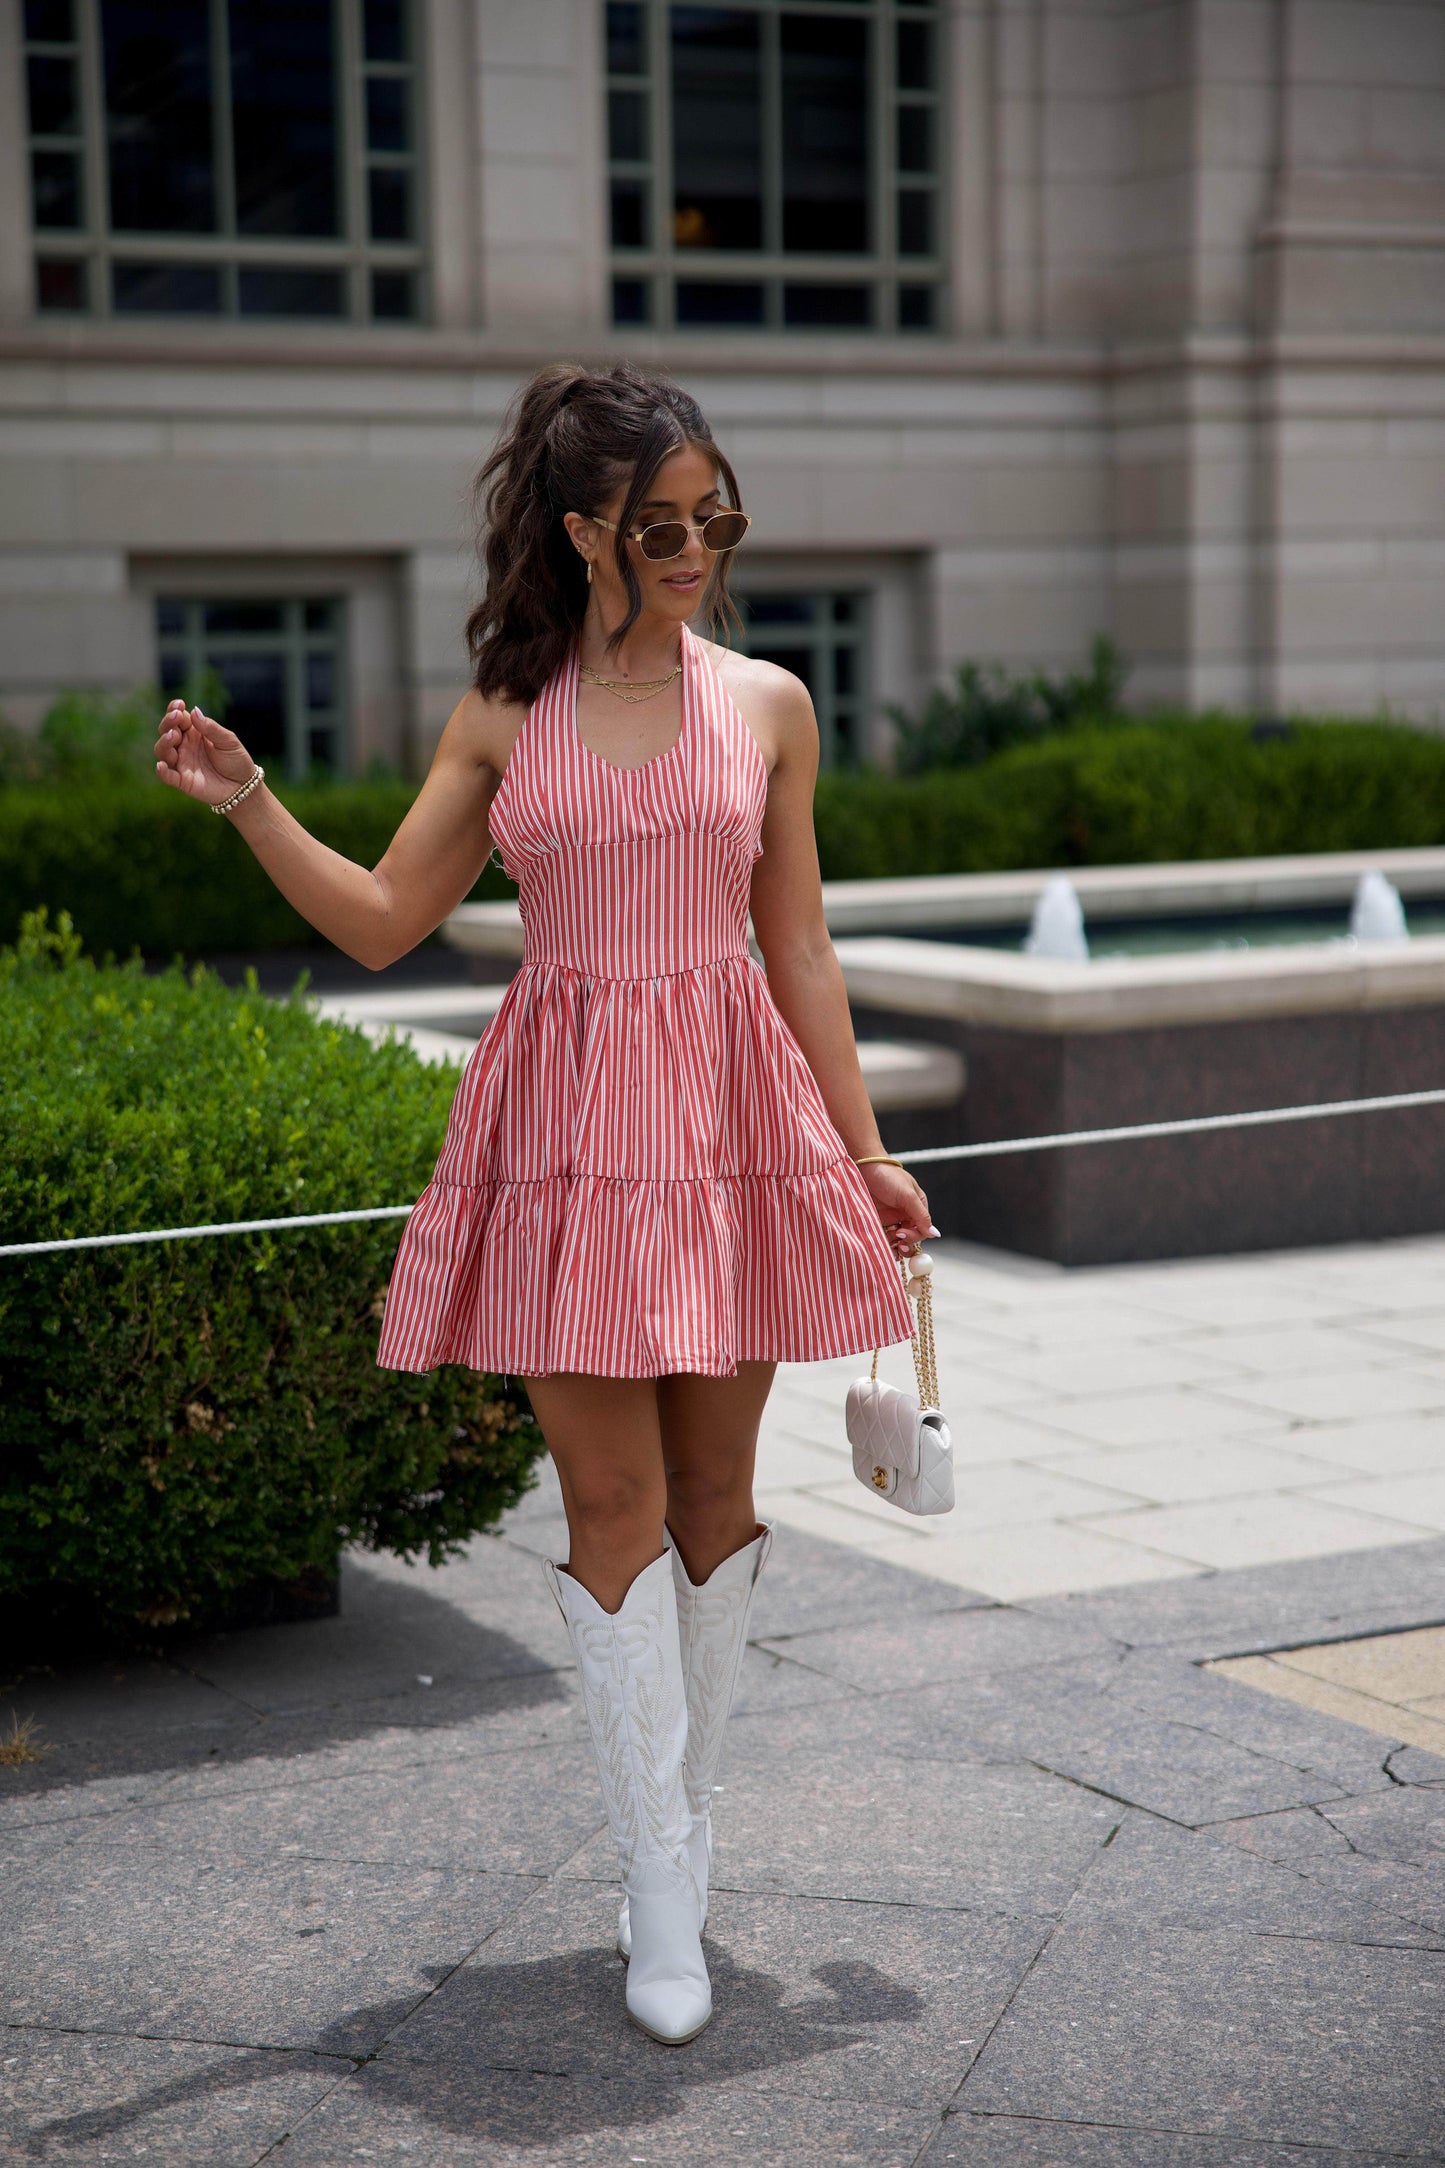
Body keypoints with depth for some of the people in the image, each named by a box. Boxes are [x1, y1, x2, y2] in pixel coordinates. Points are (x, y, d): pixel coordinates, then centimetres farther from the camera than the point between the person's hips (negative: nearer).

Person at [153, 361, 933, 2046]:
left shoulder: (768, 706, 5)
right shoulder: (504, 718, 5)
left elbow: (797, 950, 9)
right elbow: (382, 922, 6)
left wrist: (863, 1151, 9)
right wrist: (248, 804, -6)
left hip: (733, 1114, 1)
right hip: (567, 1126, -1)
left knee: (712, 1486, 7)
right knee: (611, 1501, -2)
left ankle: (678, 1826, 25)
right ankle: (663, 1882, 6)